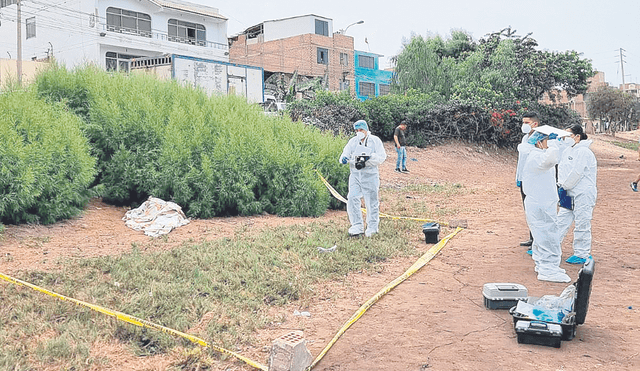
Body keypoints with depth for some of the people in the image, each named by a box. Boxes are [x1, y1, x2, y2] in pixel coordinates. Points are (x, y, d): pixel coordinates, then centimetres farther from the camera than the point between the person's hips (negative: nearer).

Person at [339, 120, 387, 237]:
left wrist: (370, 158, -22)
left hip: (370, 175, -3)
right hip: (355, 175, 3)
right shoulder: (352, 141, 13)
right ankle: (357, 226, 3)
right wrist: (344, 158, -17)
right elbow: (345, 153, 7)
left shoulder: (375, 141, 2)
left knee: (371, 201, 3)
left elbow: (382, 156, -4)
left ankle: (372, 226, 16)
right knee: (352, 199, -7)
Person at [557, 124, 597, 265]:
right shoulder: (567, 151, 13)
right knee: (562, 221, 11)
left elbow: (576, 173, -19)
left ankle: (582, 255, 8)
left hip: (583, 194, -9)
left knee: (582, 225, -1)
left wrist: (564, 185, -11)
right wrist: (560, 184, 1)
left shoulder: (583, 152, -14)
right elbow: (562, 169, 16)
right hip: (569, 194, 9)